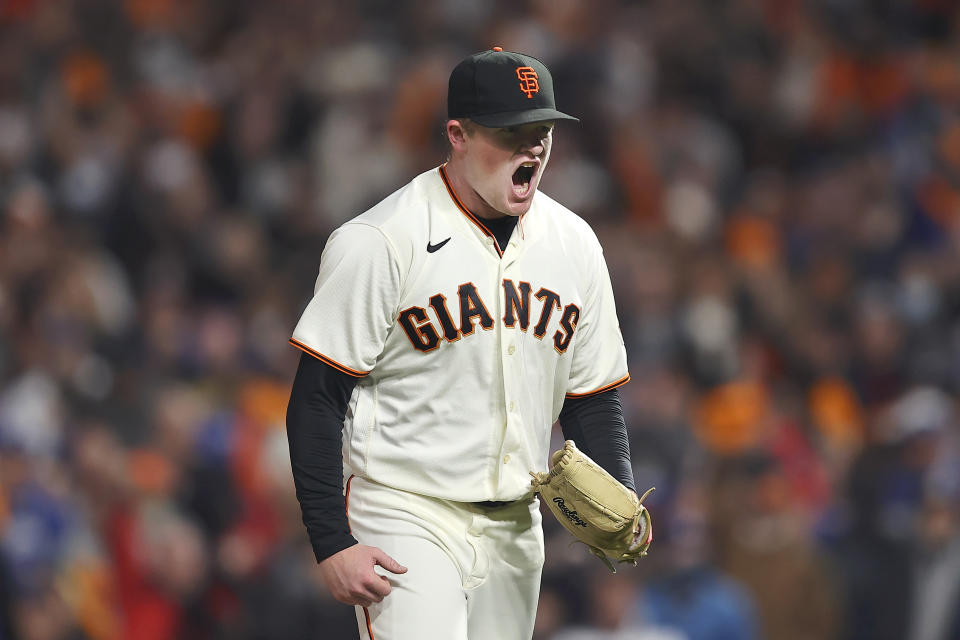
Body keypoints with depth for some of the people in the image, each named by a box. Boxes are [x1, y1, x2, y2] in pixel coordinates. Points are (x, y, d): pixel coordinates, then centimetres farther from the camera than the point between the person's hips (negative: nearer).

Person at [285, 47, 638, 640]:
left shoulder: (573, 244, 7)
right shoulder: (380, 242, -12)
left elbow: (594, 397, 15)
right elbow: (316, 403, -11)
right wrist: (333, 544, -17)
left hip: (514, 526, 6)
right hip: (404, 518, -6)